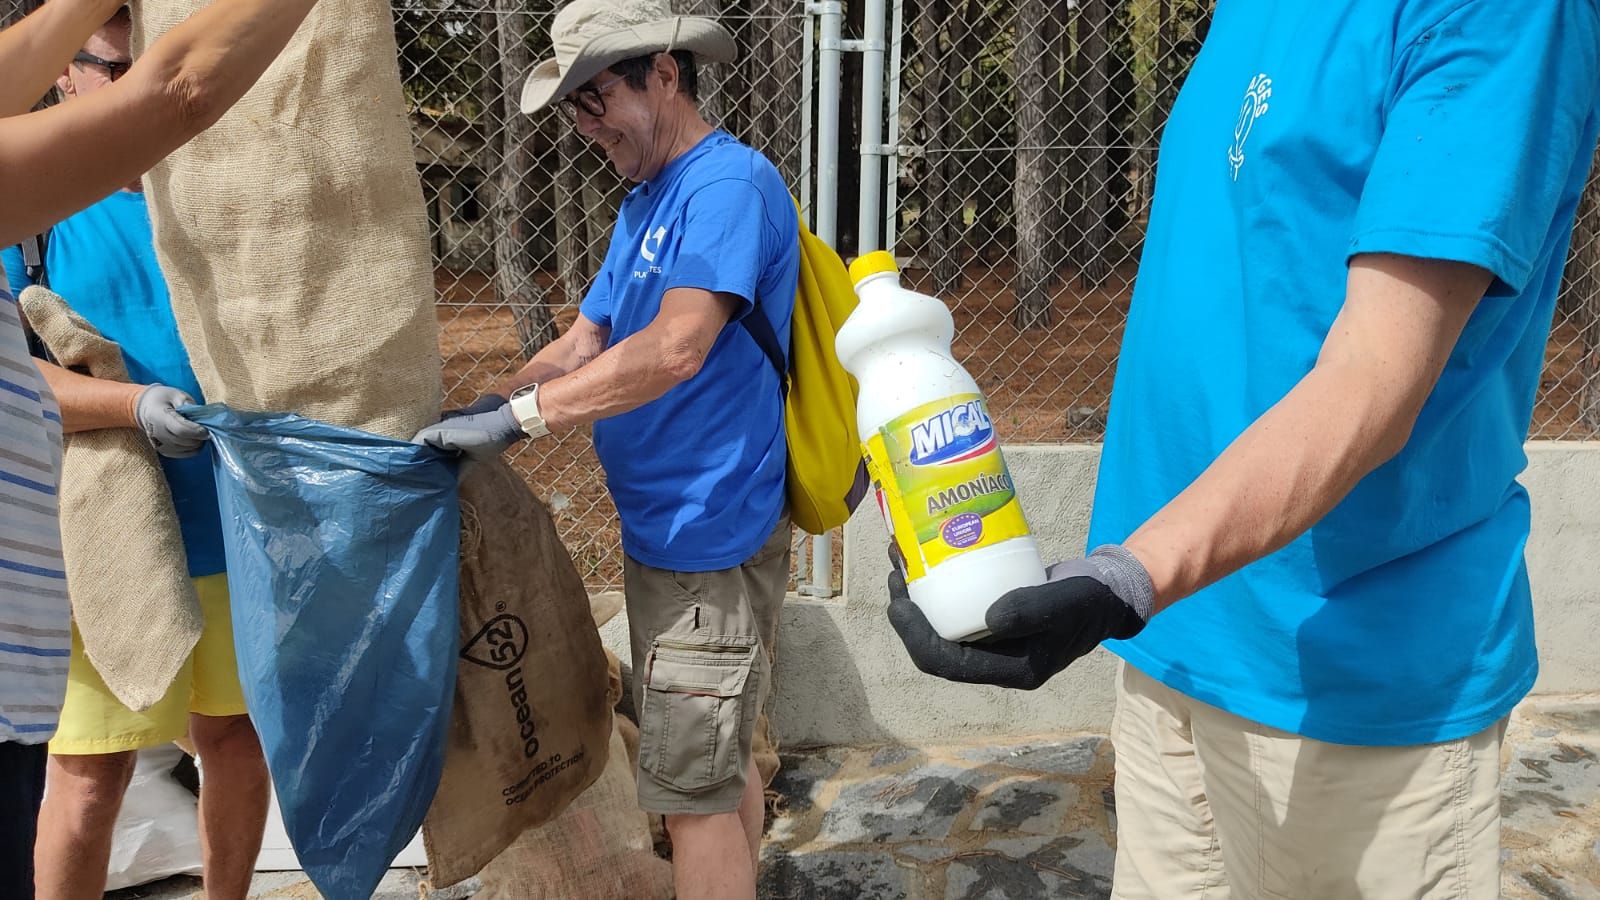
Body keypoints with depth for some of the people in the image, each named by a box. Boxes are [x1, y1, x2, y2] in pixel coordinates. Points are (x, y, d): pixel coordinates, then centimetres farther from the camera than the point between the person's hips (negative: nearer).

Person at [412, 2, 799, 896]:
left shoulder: (730, 181, -15)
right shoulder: (645, 204, 16)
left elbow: (675, 348, -27)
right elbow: (583, 344, 12)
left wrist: (518, 418, -26)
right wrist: (485, 406, -4)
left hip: (710, 531, -9)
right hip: (667, 528, 10)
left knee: (693, 781, -1)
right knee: (718, 757, 21)